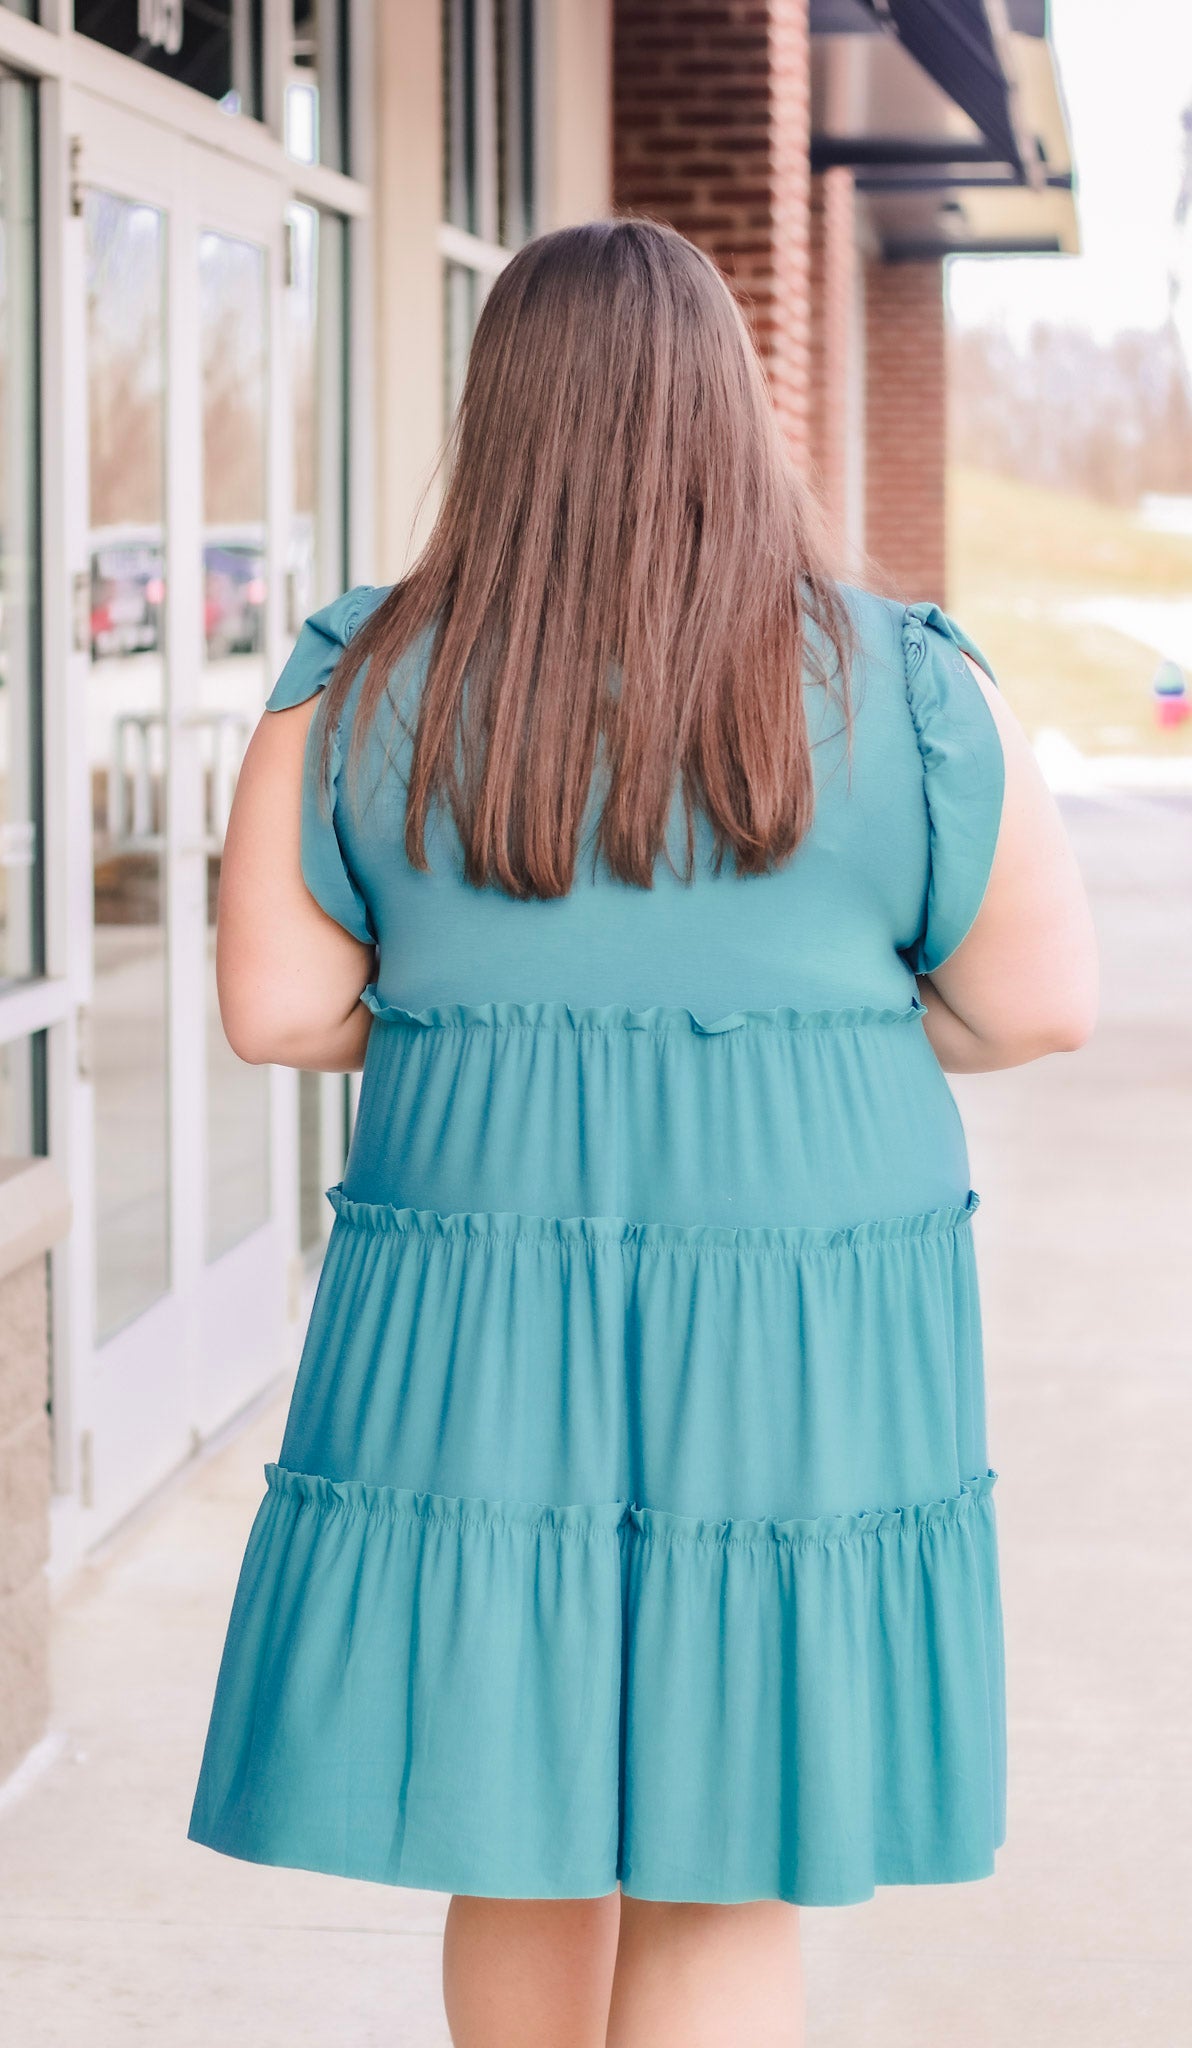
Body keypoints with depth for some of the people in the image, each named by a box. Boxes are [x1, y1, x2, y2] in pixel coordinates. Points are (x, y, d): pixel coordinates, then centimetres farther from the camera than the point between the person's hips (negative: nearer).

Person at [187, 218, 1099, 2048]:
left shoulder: (365, 692, -1)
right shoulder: (903, 693, -3)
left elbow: (275, 1006, -2)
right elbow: (1041, 1002, -1)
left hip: (475, 1343, 1)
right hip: (801, 1346, -1)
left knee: (521, 1846, 15)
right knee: (724, 1883, 7)